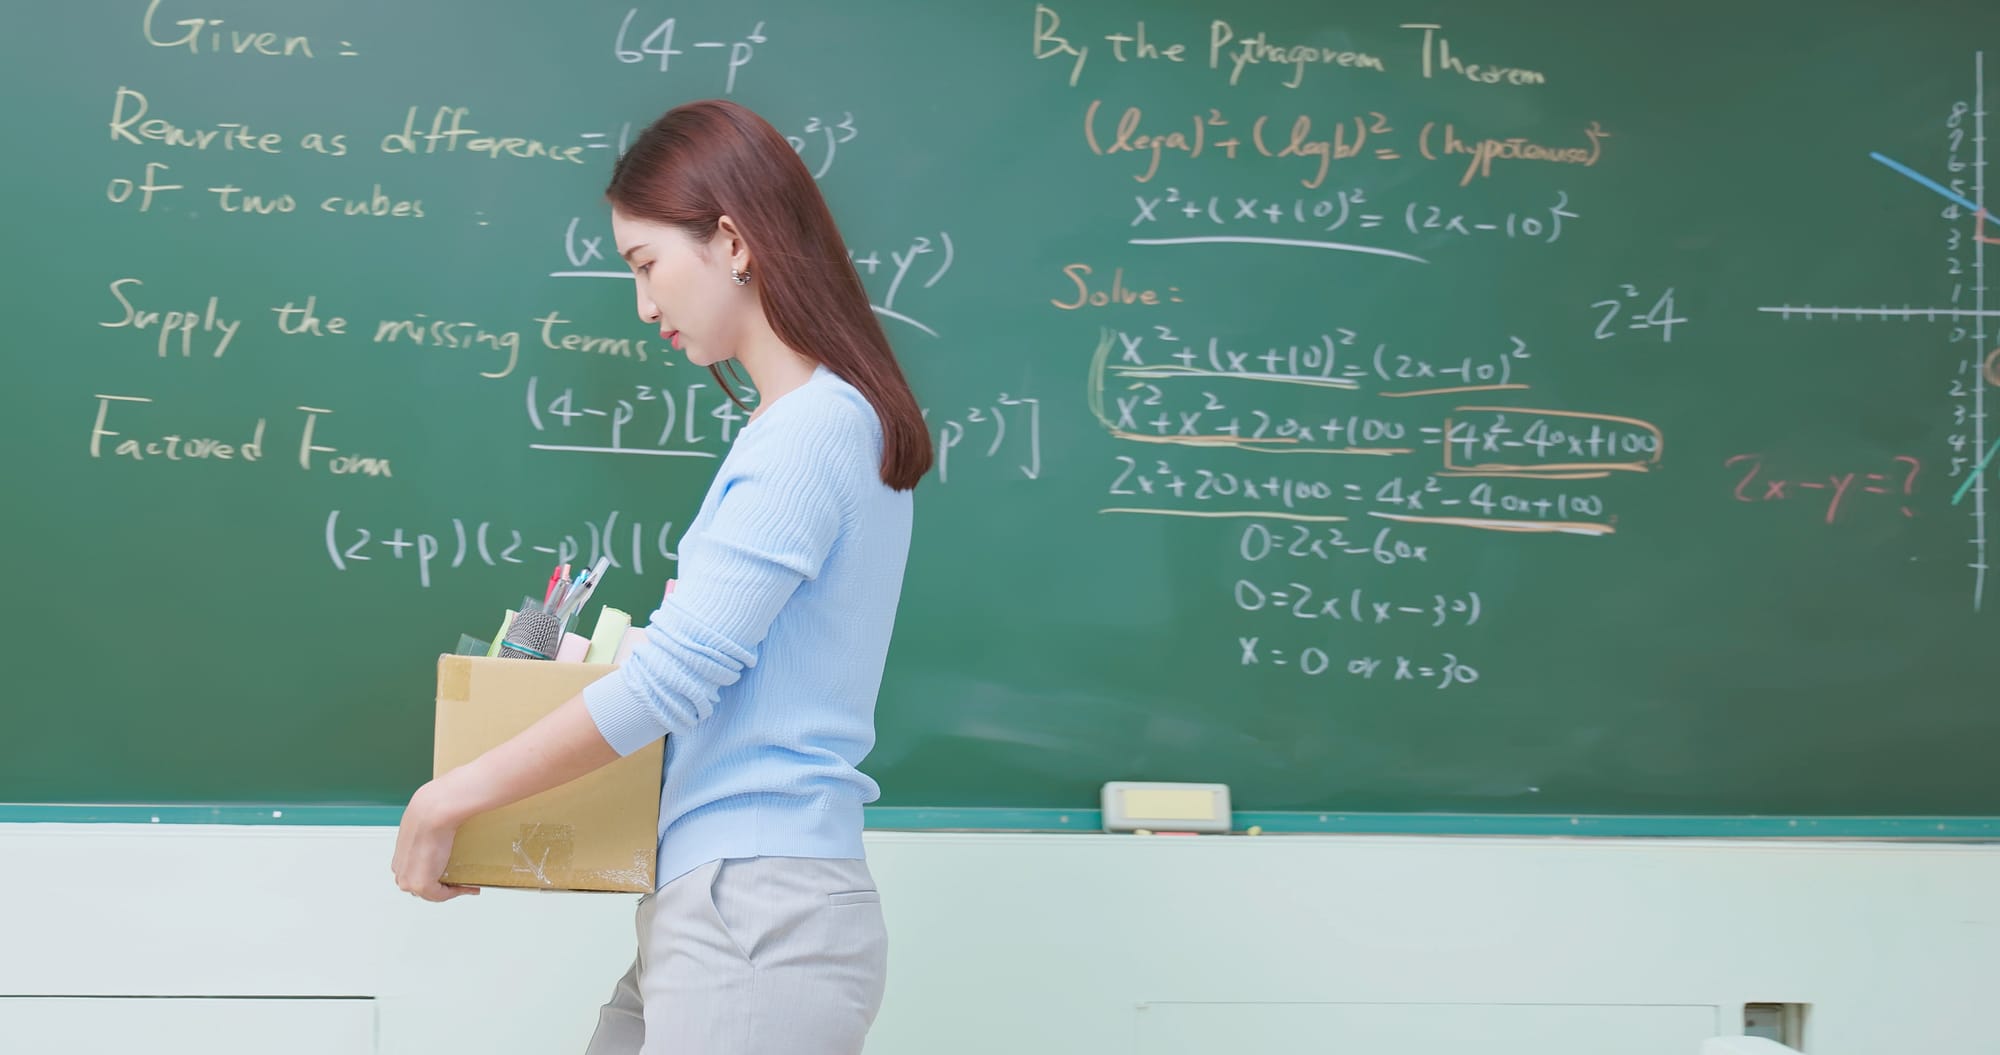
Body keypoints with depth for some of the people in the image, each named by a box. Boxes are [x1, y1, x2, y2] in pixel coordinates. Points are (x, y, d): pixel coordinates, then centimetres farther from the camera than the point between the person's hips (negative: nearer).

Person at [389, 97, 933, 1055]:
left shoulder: (810, 432, -16)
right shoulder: (840, 419, 14)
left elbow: (669, 680, -18)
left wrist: (452, 797, -10)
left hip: (760, 915, -9)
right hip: (726, 907, 9)